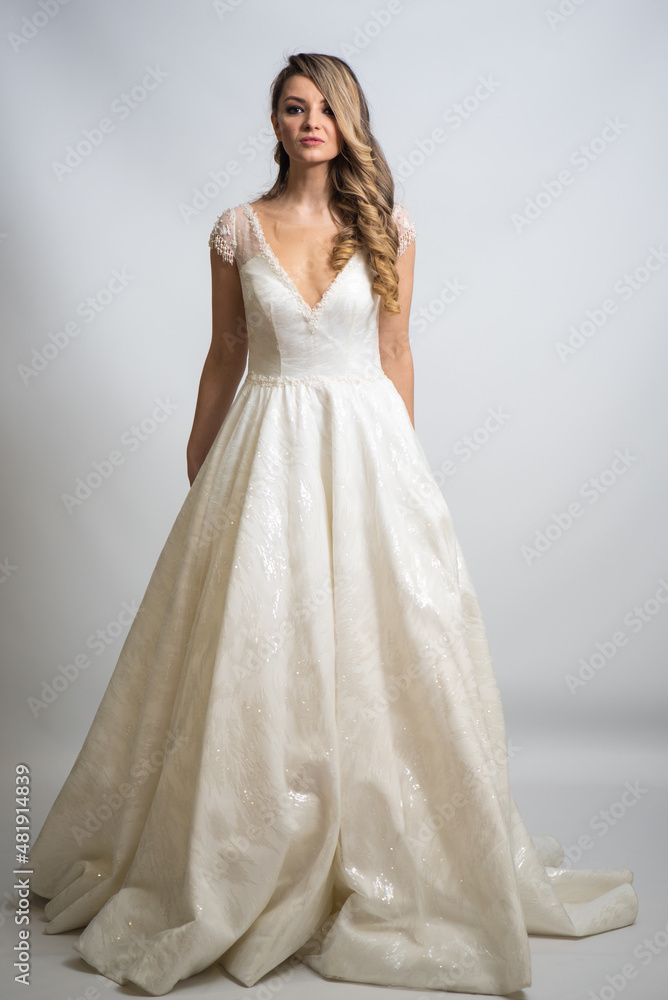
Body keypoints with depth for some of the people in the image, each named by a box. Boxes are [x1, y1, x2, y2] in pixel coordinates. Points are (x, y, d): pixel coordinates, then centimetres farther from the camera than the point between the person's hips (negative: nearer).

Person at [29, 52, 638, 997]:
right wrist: (198, 465, 12)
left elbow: (396, 355, 7)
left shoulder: (388, 228, 3)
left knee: (375, 652, 3)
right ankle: (242, 868, 22)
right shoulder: (239, 229, 4)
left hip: (365, 445, 0)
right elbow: (226, 353, 10)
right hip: (266, 448, 0)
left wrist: (400, 460, 8)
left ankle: (386, 862, 24)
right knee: (254, 648, 2)